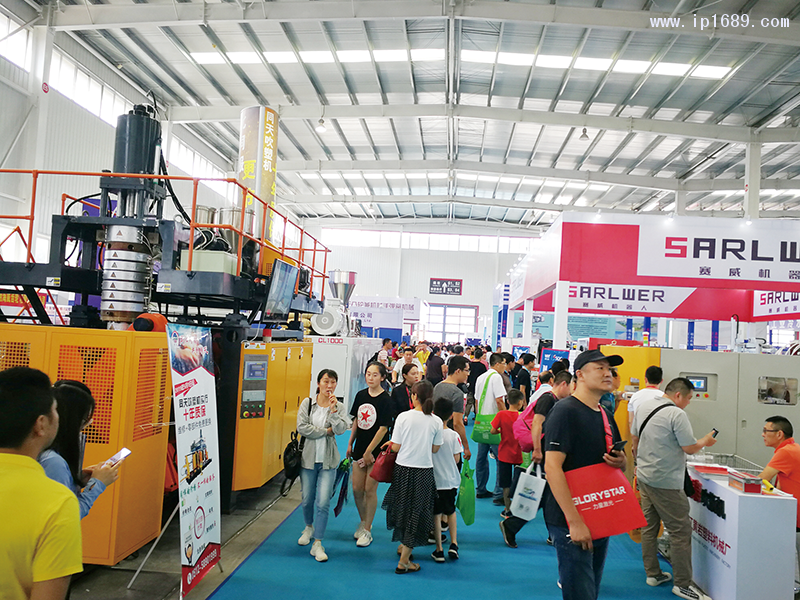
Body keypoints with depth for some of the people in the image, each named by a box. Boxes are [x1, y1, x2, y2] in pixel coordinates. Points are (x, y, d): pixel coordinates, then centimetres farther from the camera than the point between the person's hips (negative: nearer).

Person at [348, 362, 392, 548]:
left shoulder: (385, 400, -13)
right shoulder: (361, 395, 4)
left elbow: (383, 428, -15)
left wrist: (369, 452, -14)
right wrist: (350, 444, 11)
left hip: (376, 451, -5)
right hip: (359, 448, 5)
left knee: (369, 490, 1)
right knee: (356, 489, 8)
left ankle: (367, 530, 16)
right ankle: (363, 522, 31)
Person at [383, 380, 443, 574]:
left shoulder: (403, 417, -10)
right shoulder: (436, 422, -7)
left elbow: (396, 447, -7)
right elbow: (435, 449, 0)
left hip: (403, 469, 1)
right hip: (424, 471, -1)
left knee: (403, 508, 21)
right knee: (416, 513, 8)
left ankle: (403, 545, 40)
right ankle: (404, 561, 11)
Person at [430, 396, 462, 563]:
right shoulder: (453, 435, -12)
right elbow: (457, 459, -4)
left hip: (433, 479, -1)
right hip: (450, 480, 1)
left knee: (435, 514, 9)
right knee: (451, 511, 21)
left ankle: (439, 549, 13)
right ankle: (453, 544, 14)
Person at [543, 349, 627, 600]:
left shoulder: (606, 416, 11)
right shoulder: (565, 410, -15)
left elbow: (620, 461, 22)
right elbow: (552, 467, -23)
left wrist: (620, 461, -3)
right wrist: (575, 521, -26)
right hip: (570, 523, -8)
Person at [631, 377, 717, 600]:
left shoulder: (642, 406, 7)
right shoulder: (676, 414, -18)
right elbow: (690, 448, -14)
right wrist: (706, 441, 6)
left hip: (644, 477, 8)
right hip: (666, 482, -8)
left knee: (649, 527, 15)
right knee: (681, 531, 2)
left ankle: (653, 574, 25)